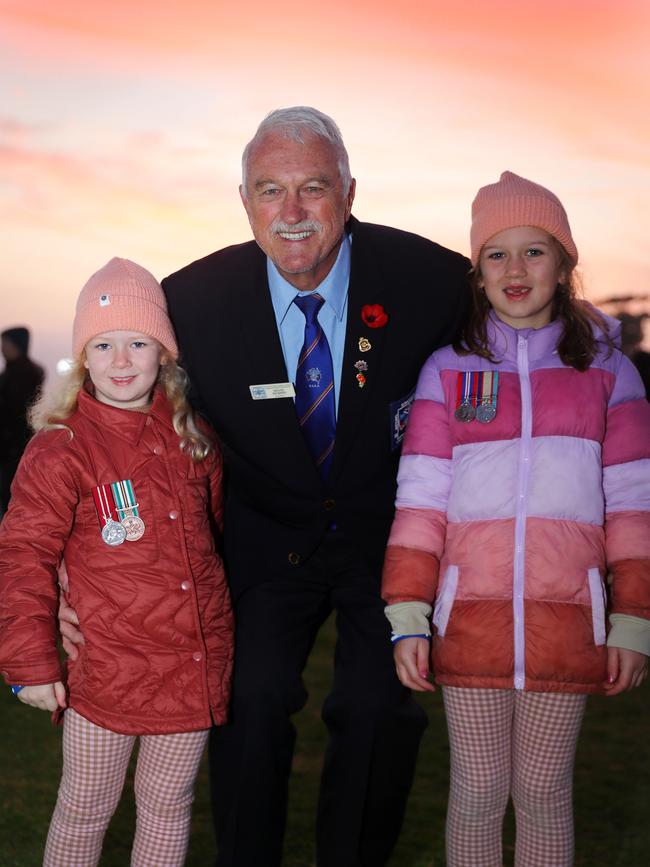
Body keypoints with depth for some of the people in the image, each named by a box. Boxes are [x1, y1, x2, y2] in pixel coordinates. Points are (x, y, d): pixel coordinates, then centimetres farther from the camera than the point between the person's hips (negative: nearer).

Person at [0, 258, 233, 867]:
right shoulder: (60, 449, -11)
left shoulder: (191, 438, 5)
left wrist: (220, 618, 23)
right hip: (107, 669, -4)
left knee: (169, 803, 16)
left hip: (196, 664, 4)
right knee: (85, 808, 11)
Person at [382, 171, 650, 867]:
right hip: (471, 619, 0)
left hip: (566, 623, 0)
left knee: (544, 794, 10)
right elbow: (420, 502, 0)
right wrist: (407, 620, -5)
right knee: (477, 793, 9)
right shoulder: (448, 370, 4)